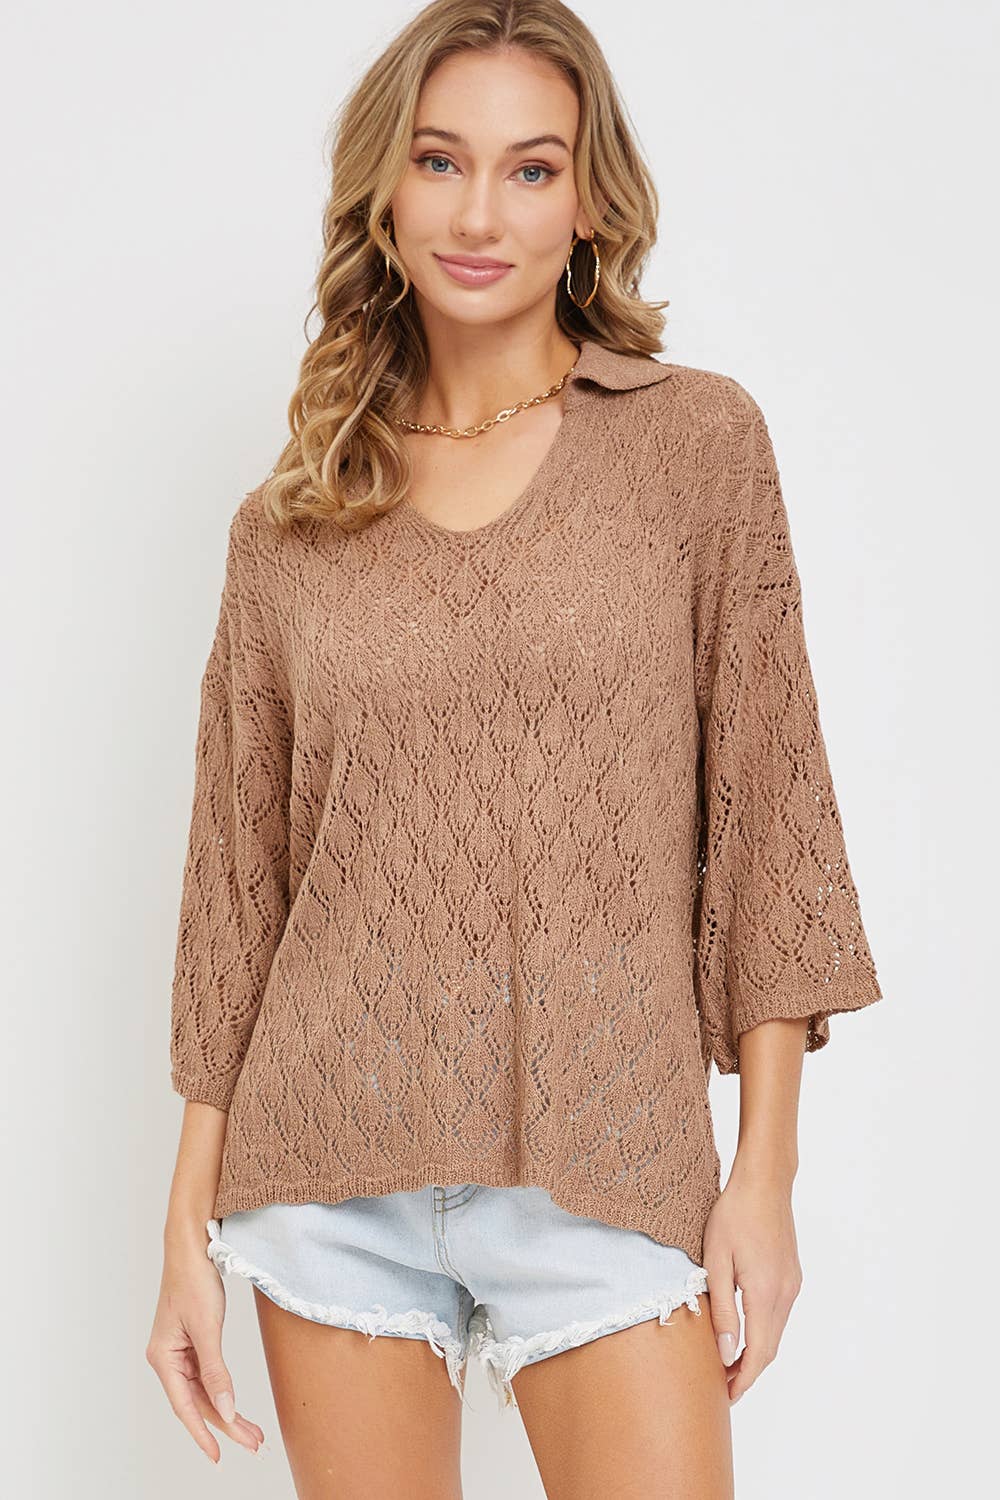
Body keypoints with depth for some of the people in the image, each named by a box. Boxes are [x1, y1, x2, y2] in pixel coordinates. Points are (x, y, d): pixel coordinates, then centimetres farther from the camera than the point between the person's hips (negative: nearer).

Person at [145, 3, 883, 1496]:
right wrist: (191, 1218, 6)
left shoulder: (698, 440, 0)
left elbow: (765, 804, -1)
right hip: (332, 1169, 2)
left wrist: (767, 1168, -4)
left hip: (604, 1171, -1)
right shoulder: (286, 527, 5)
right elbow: (236, 873, 8)